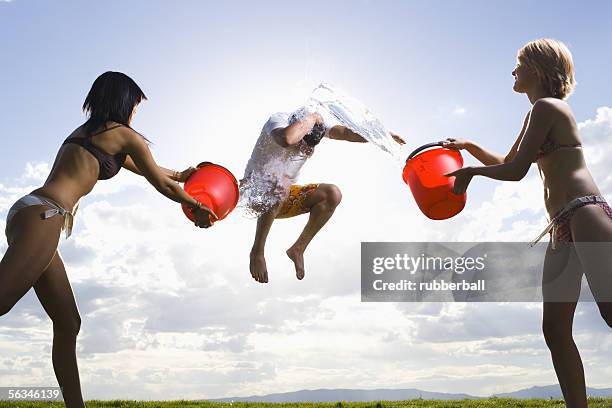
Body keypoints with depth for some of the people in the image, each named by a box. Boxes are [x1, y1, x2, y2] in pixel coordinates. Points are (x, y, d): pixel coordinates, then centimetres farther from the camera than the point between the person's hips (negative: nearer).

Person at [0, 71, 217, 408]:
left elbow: (145, 170, 42)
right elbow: (162, 184, 13)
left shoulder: (87, 132, 29)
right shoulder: (124, 135, 4)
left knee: (68, 324, 7)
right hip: (43, 215, -10)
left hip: (28, 213, 10)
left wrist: (181, 174, 56)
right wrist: (198, 208, 29)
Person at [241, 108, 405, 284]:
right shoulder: (277, 120, -23)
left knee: (333, 195, -14)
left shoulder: (318, 126, -6)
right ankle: (257, 252, -23)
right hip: (255, 192, -6)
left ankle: (298, 249, -5)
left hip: (285, 197, 6)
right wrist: (312, 118, -32)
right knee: (280, 185, -40)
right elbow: (287, 139, -46)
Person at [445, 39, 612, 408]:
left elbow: (516, 171, -8)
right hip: (564, 227, 10)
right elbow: (508, 163, 39)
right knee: (555, 329, 2)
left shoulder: (546, 106, -3)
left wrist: (471, 172, 7)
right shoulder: (537, 115, 27)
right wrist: (469, 146, 28)